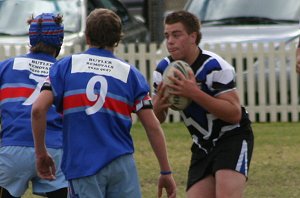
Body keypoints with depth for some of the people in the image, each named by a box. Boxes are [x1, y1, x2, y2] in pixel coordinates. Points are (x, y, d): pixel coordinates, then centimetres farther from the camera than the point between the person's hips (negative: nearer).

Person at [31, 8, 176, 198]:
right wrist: (166, 172, 10)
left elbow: (38, 108, -6)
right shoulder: (130, 73, 8)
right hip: (122, 164, 1)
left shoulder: (66, 66, 5)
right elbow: (153, 126, 4)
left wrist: (41, 152, 6)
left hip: (82, 166, -1)